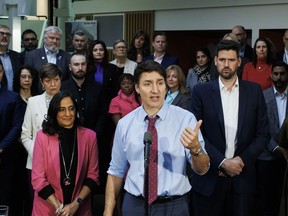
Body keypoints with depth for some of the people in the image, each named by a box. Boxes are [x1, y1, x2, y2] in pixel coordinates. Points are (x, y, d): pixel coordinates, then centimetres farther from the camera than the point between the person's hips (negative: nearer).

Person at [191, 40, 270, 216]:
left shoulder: (254, 91, 4)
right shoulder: (201, 92, 0)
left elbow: (263, 133, 3)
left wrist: (242, 160, -8)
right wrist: (222, 162, -13)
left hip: (243, 176, 1)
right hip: (210, 176, -1)